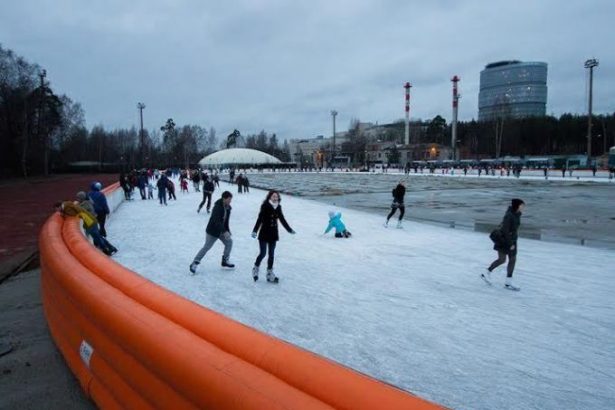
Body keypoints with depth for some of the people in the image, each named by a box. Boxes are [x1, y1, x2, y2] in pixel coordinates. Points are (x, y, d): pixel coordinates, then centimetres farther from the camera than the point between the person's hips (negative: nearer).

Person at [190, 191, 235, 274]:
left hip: (222, 230, 8)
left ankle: (225, 261, 19)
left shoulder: (228, 207, -2)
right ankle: (194, 263, 8)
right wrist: (225, 231, -42)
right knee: (206, 247, -3)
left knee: (229, 242, 4)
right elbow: (216, 221, -36)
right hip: (212, 231, -8)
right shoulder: (217, 207, -27)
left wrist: (228, 231, 8)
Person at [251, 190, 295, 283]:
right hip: (264, 233, -5)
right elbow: (259, 219, -19)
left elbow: (282, 219, 14)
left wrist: (289, 229, 20)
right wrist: (255, 231, -28)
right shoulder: (265, 206, -14)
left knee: (271, 255, 10)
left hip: (273, 234, 5)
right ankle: (255, 268, 22)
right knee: (263, 253, -3)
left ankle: (269, 273, 19)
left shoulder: (278, 207, 3)